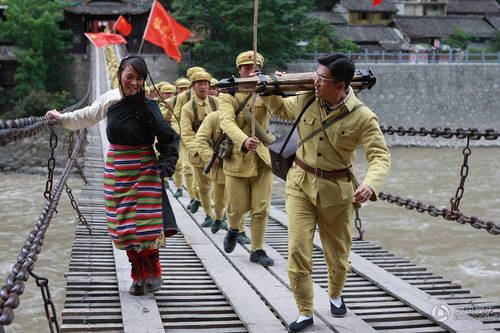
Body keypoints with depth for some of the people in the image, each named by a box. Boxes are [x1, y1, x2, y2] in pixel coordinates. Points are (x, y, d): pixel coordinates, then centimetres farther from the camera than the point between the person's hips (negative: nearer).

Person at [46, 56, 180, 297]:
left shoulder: (147, 107, -13)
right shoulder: (111, 99, 1)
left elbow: (168, 137, -11)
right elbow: (89, 115, 19)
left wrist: (166, 164, -22)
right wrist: (62, 118, 24)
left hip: (143, 170, -4)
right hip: (116, 168, 5)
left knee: (145, 224, -7)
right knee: (124, 225, 6)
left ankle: (153, 273, 11)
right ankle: (138, 275, 18)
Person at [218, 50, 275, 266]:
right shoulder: (228, 94, -2)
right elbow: (227, 122, -19)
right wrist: (244, 141, -38)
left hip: (262, 158, 2)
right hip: (237, 158, -1)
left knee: (261, 208, 1)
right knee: (238, 207, 5)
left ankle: (257, 250, 14)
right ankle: (233, 230, 38)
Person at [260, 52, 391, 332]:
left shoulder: (362, 117, -15)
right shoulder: (307, 100, -4)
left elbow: (381, 156, -18)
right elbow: (281, 109, 19)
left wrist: (370, 185, -37)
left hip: (336, 191, -2)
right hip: (301, 185, 2)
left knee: (338, 256, 13)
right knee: (298, 250, -8)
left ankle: (336, 296, 44)